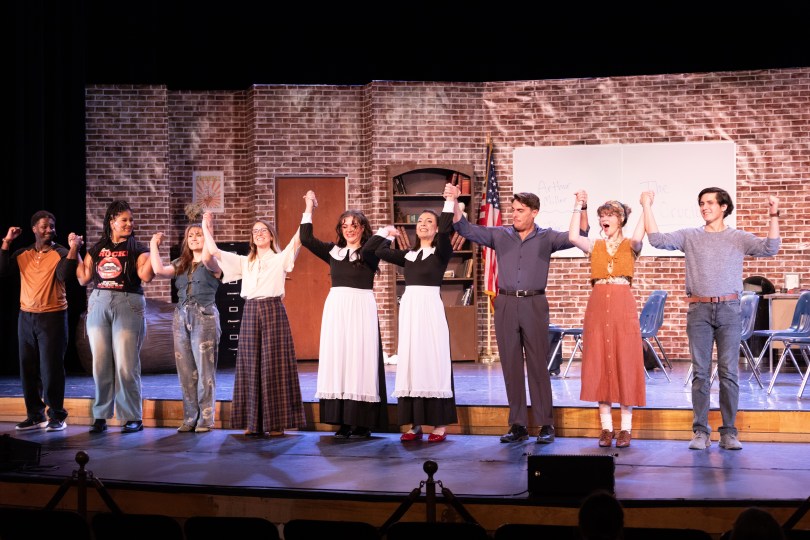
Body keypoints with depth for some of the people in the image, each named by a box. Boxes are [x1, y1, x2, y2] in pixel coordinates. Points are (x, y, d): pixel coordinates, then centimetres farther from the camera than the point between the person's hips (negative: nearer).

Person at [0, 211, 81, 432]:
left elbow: (64, 274, -20)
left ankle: (56, 416, 3)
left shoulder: (61, 253, -2)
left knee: (51, 368, -5)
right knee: (28, 369, 7)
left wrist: (73, 249, -28)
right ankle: (35, 415, 16)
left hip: (53, 317, -4)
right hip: (26, 317, 4)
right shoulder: (22, 254, 9)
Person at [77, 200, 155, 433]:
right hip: (99, 305, 3)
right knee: (100, 363, 3)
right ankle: (101, 416, 11)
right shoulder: (97, 248, 14)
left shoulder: (137, 248, 5)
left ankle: (133, 417, 1)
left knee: (126, 364, -6)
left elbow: (145, 276, -11)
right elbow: (84, 278, 11)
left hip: (128, 306, -3)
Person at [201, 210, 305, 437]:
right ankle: (253, 422, 7)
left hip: (273, 311, -4)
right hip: (250, 313, 4)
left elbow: (298, 239, -8)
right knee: (250, 366, 2)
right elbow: (214, 251, 14)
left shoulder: (280, 259, 6)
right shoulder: (244, 262, 17)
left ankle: (277, 422, -1)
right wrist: (206, 226, 14)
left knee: (274, 366, -5)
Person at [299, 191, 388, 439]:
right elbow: (306, 239, 7)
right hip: (336, 308, 4)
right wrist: (309, 208, 7)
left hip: (361, 309, -4)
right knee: (336, 358, 1)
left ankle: (362, 423, -3)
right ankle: (342, 422, 6)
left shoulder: (370, 252, 3)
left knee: (359, 358, -6)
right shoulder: (333, 251, 13)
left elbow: (367, 252, -20)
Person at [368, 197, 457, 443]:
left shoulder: (441, 252, 2)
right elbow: (378, 251, 12)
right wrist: (386, 232, 20)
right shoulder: (408, 255, 16)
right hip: (408, 307, 5)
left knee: (433, 362, -5)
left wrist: (450, 202, -18)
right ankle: (415, 424, 8)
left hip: (430, 307, -5)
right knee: (410, 362, 4)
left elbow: (446, 232, -18)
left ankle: (440, 424, -1)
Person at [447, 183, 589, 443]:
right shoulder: (500, 235, 7)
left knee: (538, 366, 0)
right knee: (511, 366, 5)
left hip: (534, 304, -2)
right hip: (506, 304, 2)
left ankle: (546, 424, 6)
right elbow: (466, 229, 3)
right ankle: (517, 425, 12)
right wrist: (454, 203, -11)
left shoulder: (546, 237, 3)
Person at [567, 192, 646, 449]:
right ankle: (606, 427, 8)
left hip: (623, 306, -2)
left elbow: (638, 238, -19)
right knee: (599, 363, 1)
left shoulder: (630, 246, 6)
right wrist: (578, 207, -5)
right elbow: (573, 237, -9)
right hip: (598, 305, 2)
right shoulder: (594, 246, 11)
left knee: (625, 362, -2)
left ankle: (626, 428, 5)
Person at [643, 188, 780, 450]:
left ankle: (729, 432, 5)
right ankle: (700, 431, 4)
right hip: (699, 310, 1)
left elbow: (769, 248, -5)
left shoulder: (739, 238, 8)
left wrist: (773, 217, -15)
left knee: (729, 372, -1)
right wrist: (647, 207, -5)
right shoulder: (689, 236, 9)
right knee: (700, 372, 0)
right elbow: (657, 240, -2)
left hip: (729, 309, 0)